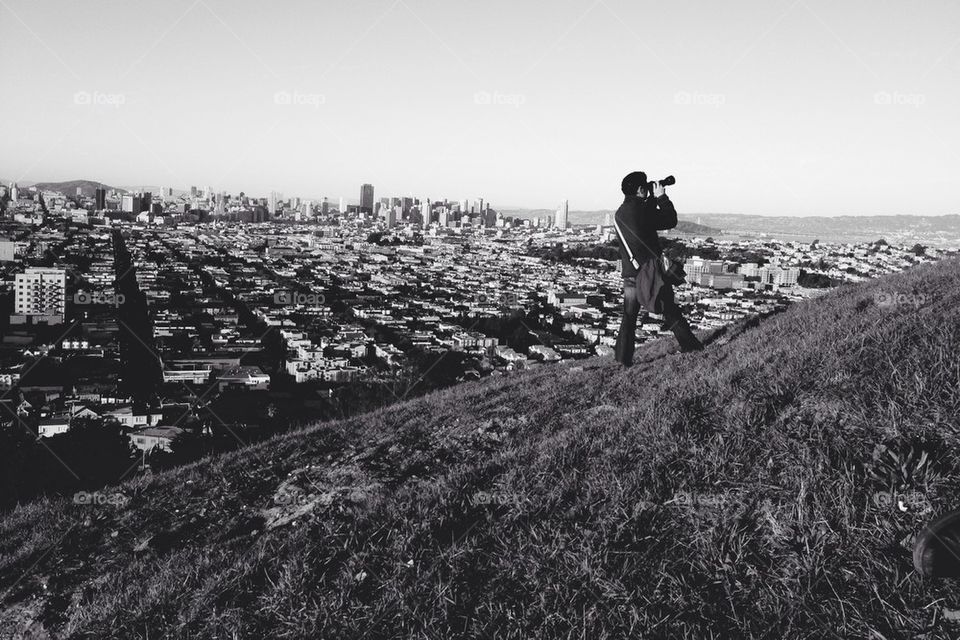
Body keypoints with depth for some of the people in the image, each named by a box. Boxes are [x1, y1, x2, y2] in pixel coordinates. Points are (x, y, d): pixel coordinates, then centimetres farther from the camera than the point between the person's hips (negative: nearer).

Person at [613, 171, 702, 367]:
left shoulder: (620, 214, 9)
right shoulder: (640, 209, -14)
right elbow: (671, 221, -7)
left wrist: (653, 200, 17)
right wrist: (661, 197, 3)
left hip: (629, 274, 6)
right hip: (650, 272, -6)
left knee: (629, 316, 10)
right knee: (672, 313, 4)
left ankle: (623, 358, 7)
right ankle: (691, 347, 11)